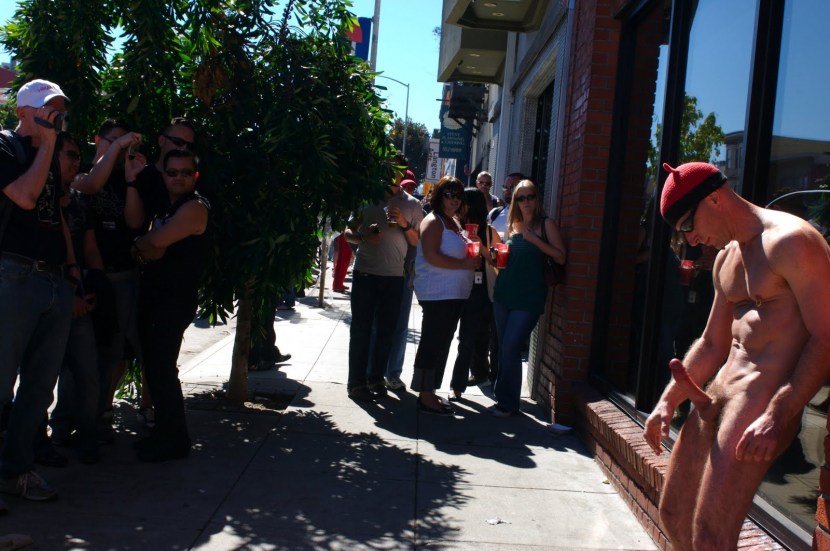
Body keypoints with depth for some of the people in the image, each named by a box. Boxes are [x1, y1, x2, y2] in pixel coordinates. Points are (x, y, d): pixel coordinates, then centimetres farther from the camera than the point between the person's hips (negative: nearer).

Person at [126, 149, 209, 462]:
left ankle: (175, 440, 2)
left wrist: (139, 244, 2)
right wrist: (131, 181, -2)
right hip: (152, 297, 9)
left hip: (175, 301, -9)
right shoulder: (165, 205, 18)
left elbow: (158, 240, -19)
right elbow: (135, 222, 4)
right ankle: (165, 432, 24)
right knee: (154, 367, 13)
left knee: (161, 369, -9)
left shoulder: (195, 207, -11)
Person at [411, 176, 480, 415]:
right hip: (437, 294, -9)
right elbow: (432, 256, -21)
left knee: (441, 344, 13)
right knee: (432, 344, -3)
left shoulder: (454, 222, 18)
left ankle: (429, 392, 22)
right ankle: (426, 396, 4)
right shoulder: (433, 221, -10)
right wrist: (465, 264, -18)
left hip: (453, 294, 9)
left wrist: (474, 258, 8)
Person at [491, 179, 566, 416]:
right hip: (504, 294, 6)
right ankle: (503, 396, 20)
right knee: (504, 349, 9)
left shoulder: (546, 224, -2)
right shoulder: (513, 225, 14)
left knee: (510, 348, -9)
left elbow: (560, 257, -9)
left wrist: (535, 239, -18)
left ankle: (509, 403, 2)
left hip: (529, 298, -6)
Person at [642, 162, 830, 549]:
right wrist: (668, 402, 13)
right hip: (718, 394, 10)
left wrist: (777, 418, -24)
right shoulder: (726, 258, 17)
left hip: (765, 397, -9)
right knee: (674, 516, 15)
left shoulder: (790, 242, -12)